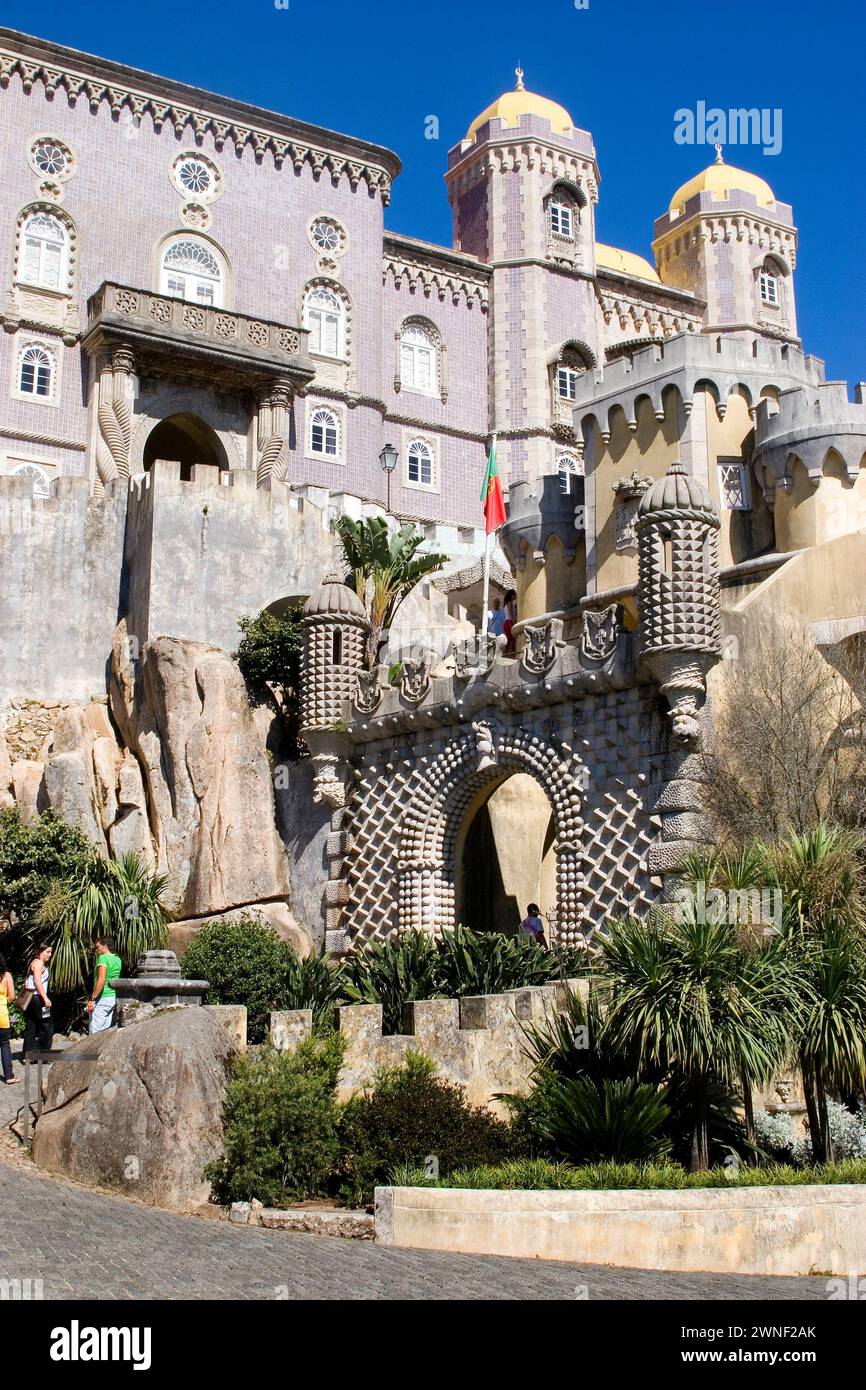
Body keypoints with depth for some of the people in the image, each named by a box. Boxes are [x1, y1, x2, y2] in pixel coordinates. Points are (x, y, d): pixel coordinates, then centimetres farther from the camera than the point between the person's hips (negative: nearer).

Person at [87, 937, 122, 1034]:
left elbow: (101, 980, -22)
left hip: (102, 998, -8)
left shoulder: (103, 958, -11)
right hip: (114, 998, 8)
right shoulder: (117, 959, 13)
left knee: (96, 1033, -7)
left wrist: (92, 999, -22)